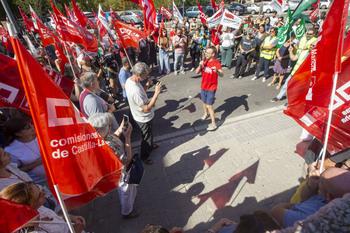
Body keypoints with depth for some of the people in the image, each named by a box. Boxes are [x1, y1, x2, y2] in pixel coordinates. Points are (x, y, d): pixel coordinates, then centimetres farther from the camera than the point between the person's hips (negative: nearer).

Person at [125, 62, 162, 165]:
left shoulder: (130, 80, -8)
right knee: (146, 136, 16)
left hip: (142, 116, 9)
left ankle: (150, 146, 59)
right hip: (144, 119, -9)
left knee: (149, 134, 32)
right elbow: (147, 108, -34)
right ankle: (144, 156, 40)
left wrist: (148, 83, -7)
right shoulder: (135, 90, -39)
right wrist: (156, 93, -33)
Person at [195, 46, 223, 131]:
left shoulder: (216, 63, -20)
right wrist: (200, 66, -22)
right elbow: (197, 72, -3)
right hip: (203, 86, 7)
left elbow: (222, 75, -34)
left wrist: (217, 71, -56)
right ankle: (206, 114, 53)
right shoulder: (204, 61, 0)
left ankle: (213, 124, 6)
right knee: (204, 102, 24)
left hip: (211, 88, -6)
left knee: (209, 106, -6)